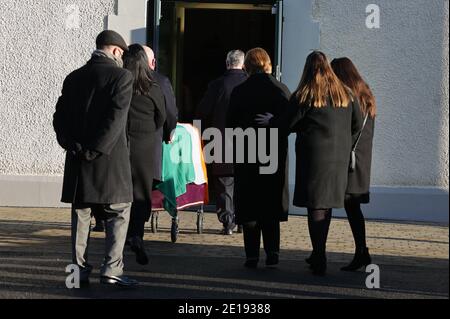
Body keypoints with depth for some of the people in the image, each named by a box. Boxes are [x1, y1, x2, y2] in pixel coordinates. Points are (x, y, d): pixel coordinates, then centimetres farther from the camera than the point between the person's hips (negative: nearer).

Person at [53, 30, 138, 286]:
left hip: (78, 160, 5)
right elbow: (116, 119, -16)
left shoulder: (74, 77, 10)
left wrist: (72, 145, 0)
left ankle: (80, 270, 12)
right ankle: (112, 268, -3)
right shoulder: (121, 76, -7)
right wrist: (96, 150, -14)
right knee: (119, 212, 4)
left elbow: (60, 118, 6)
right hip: (110, 159, -5)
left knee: (81, 213, 11)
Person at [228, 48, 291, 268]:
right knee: (271, 204, 12)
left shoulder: (239, 92, -7)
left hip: (247, 154, -2)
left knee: (249, 208, 6)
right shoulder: (281, 90, -3)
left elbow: (232, 126, -5)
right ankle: (272, 252, 4)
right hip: (275, 154, 2)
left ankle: (252, 255, 4)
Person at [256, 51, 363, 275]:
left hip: (313, 155, -5)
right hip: (339, 157, 5)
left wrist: (271, 121, 14)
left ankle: (320, 260, -3)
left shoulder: (304, 95, -7)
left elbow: (286, 125, -5)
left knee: (315, 206, -1)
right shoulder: (345, 93, 8)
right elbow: (357, 124, 10)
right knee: (326, 204, 14)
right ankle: (318, 255, 24)